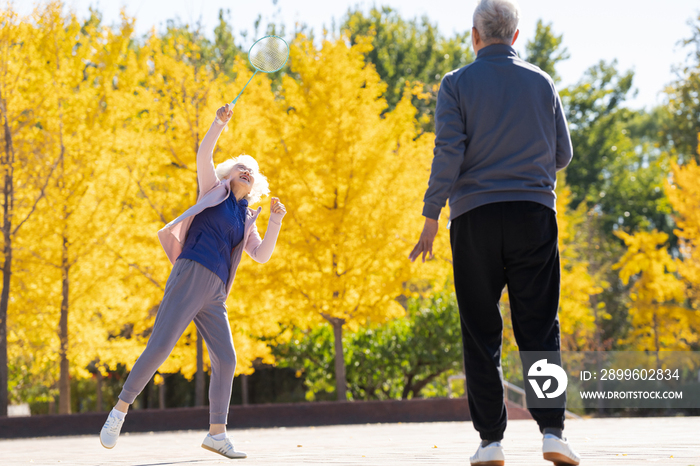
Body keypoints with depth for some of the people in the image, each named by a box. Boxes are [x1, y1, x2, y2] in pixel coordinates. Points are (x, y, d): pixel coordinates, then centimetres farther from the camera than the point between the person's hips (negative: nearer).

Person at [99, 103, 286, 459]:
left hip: (215, 295, 5)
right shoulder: (215, 190, 13)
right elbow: (203, 156, -1)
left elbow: (262, 255, 13)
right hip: (191, 277, -5)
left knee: (226, 359, -2)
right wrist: (220, 123, -13)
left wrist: (275, 221, 2)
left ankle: (217, 433, 6)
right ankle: (120, 410, -7)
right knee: (160, 346, -14)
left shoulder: (247, 219, 23)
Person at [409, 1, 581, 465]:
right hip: (534, 215, 1)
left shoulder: (457, 84, 0)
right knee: (539, 327, 2)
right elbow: (563, 155, 10)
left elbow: (448, 155, -8)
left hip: (475, 217, -1)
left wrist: (430, 219, -3)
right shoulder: (542, 83, 7)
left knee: (482, 333, 4)